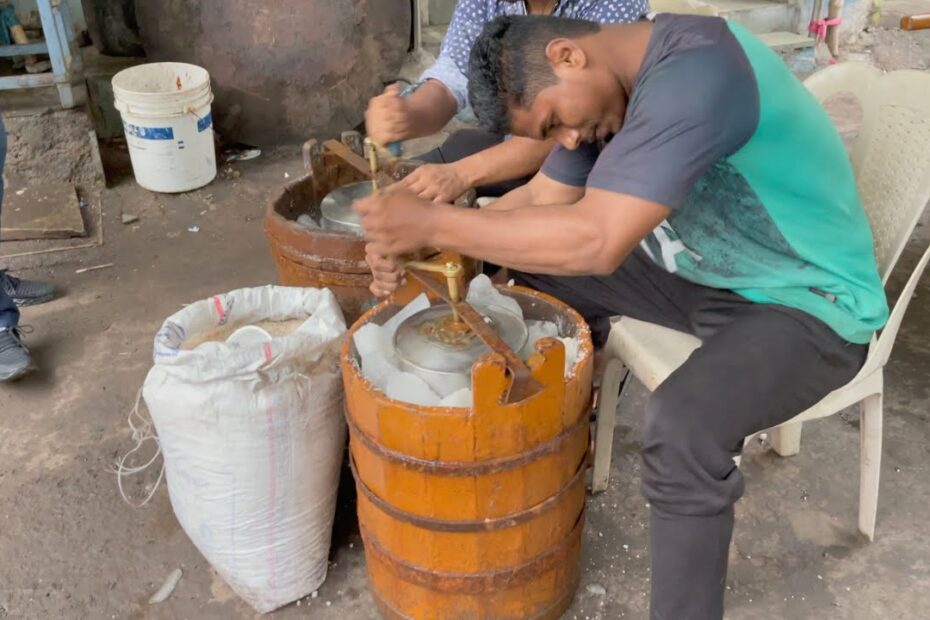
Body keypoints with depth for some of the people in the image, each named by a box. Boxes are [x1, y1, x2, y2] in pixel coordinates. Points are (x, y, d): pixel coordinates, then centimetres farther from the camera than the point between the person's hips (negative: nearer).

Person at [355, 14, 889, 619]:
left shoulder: (694, 73, -31)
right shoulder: (611, 84, -1)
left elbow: (595, 241, -38)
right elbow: (542, 199, 2)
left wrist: (434, 222, -30)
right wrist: (416, 243, -11)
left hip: (811, 303, -9)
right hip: (709, 271, 9)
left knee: (680, 430, -33)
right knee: (543, 274, 4)